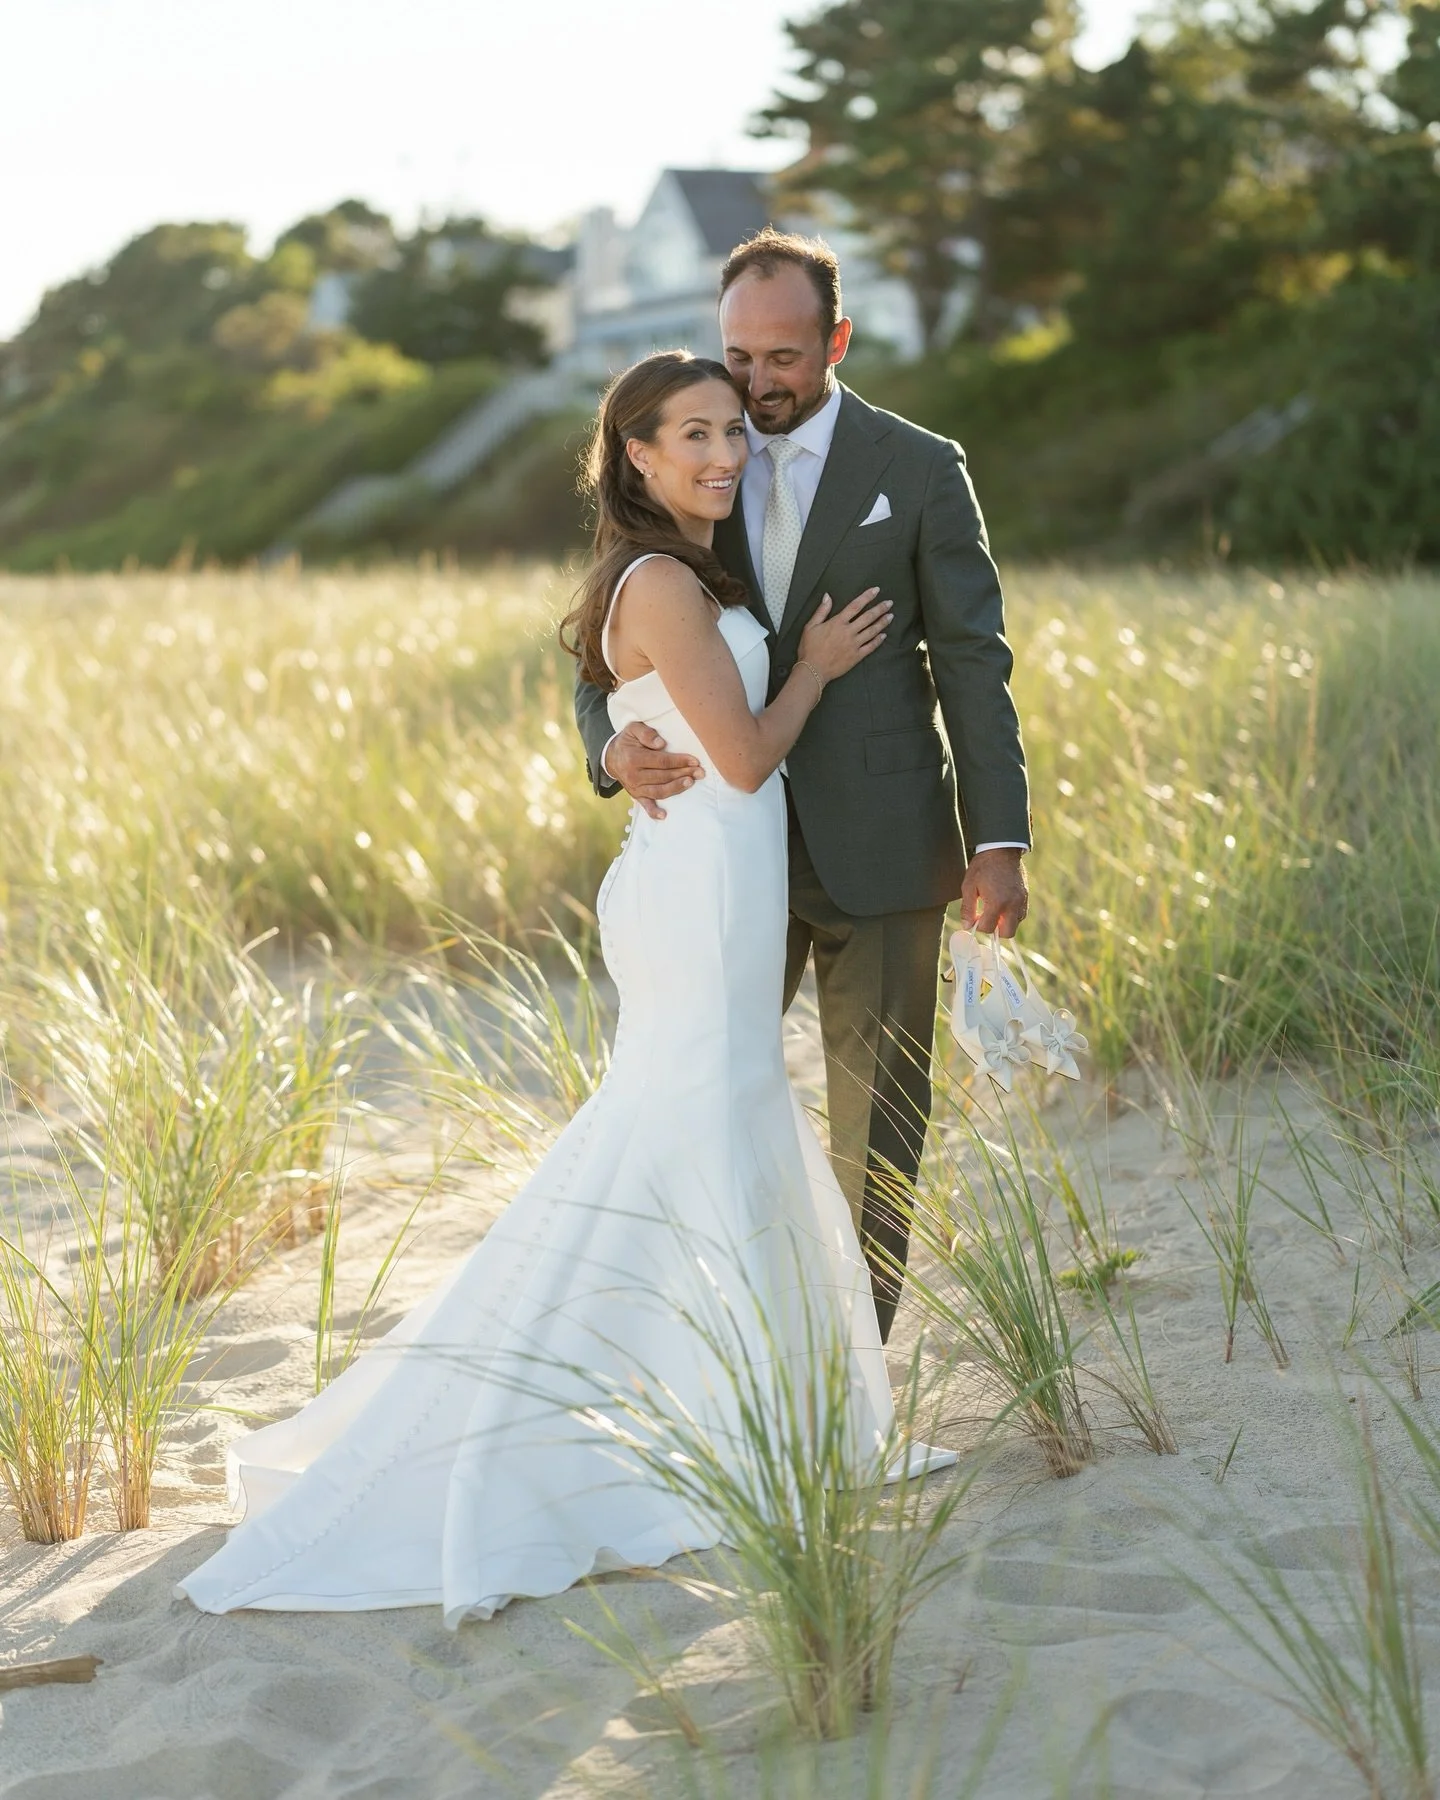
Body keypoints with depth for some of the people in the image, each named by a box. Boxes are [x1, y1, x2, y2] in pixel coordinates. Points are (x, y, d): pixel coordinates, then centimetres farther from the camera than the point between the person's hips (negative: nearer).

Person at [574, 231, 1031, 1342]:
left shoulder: (920, 471, 0)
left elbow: (974, 665, -1)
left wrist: (999, 840, -8)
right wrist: (616, 748, -17)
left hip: (878, 851, -2)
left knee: (877, 1122, 5)